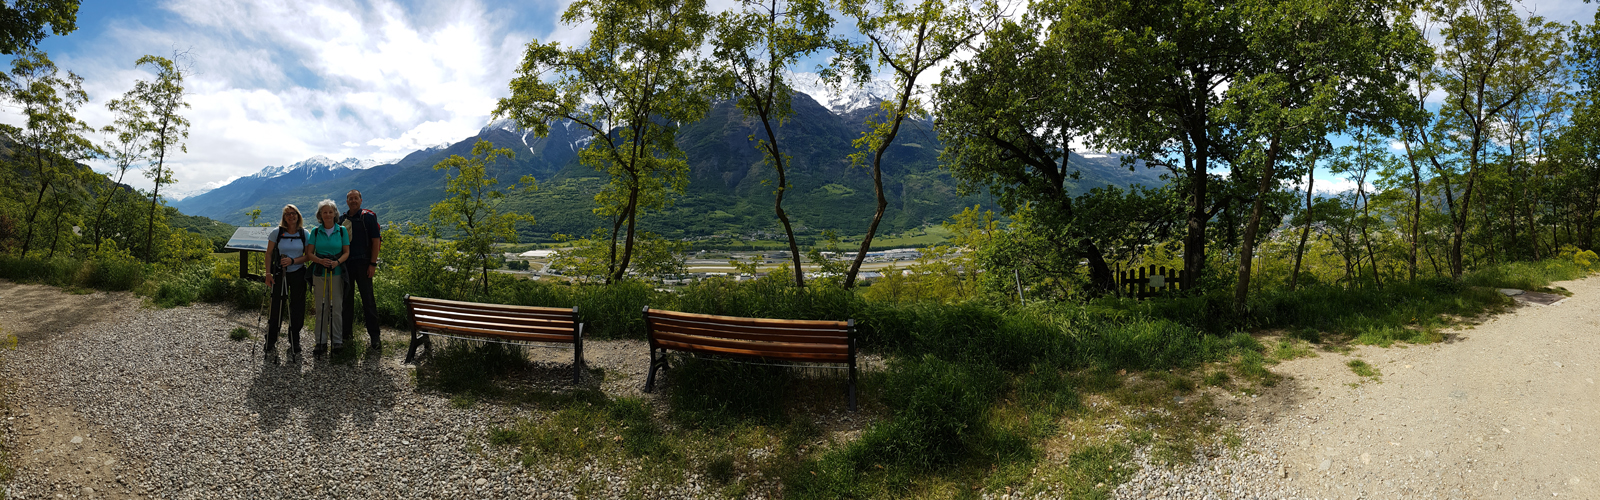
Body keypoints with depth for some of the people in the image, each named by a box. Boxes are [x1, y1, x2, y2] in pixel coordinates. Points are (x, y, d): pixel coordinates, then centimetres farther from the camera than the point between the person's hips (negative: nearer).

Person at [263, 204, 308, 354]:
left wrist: (292, 260, -16)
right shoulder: (277, 232, -3)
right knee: (277, 307, 0)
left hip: (298, 274, 1)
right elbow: (269, 254, 0)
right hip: (279, 274, -1)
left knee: (297, 308, 5)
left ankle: (294, 343, 17)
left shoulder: (304, 234, 0)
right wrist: (268, 273, -7)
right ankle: (271, 341, 16)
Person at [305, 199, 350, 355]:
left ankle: (337, 341, 7)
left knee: (336, 307, -2)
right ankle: (321, 342, 10)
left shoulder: (342, 230, 4)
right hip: (319, 272, 1)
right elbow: (310, 253, 5)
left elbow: (346, 252, 4)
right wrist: (321, 260, -15)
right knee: (321, 307, 3)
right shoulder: (315, 231, 6)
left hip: (337, 272, -1)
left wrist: (337, 262, -15)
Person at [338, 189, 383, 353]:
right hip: (345, 264, 6)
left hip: (362, 264, -6)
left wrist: (373, 263, -12)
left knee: (368, 300, -7)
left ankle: (375, 340, -7)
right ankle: (347, 333, 23)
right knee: (346, 299, 12)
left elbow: (376, 240, -6)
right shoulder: (342, 219, 13)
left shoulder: (368, 217, -2)